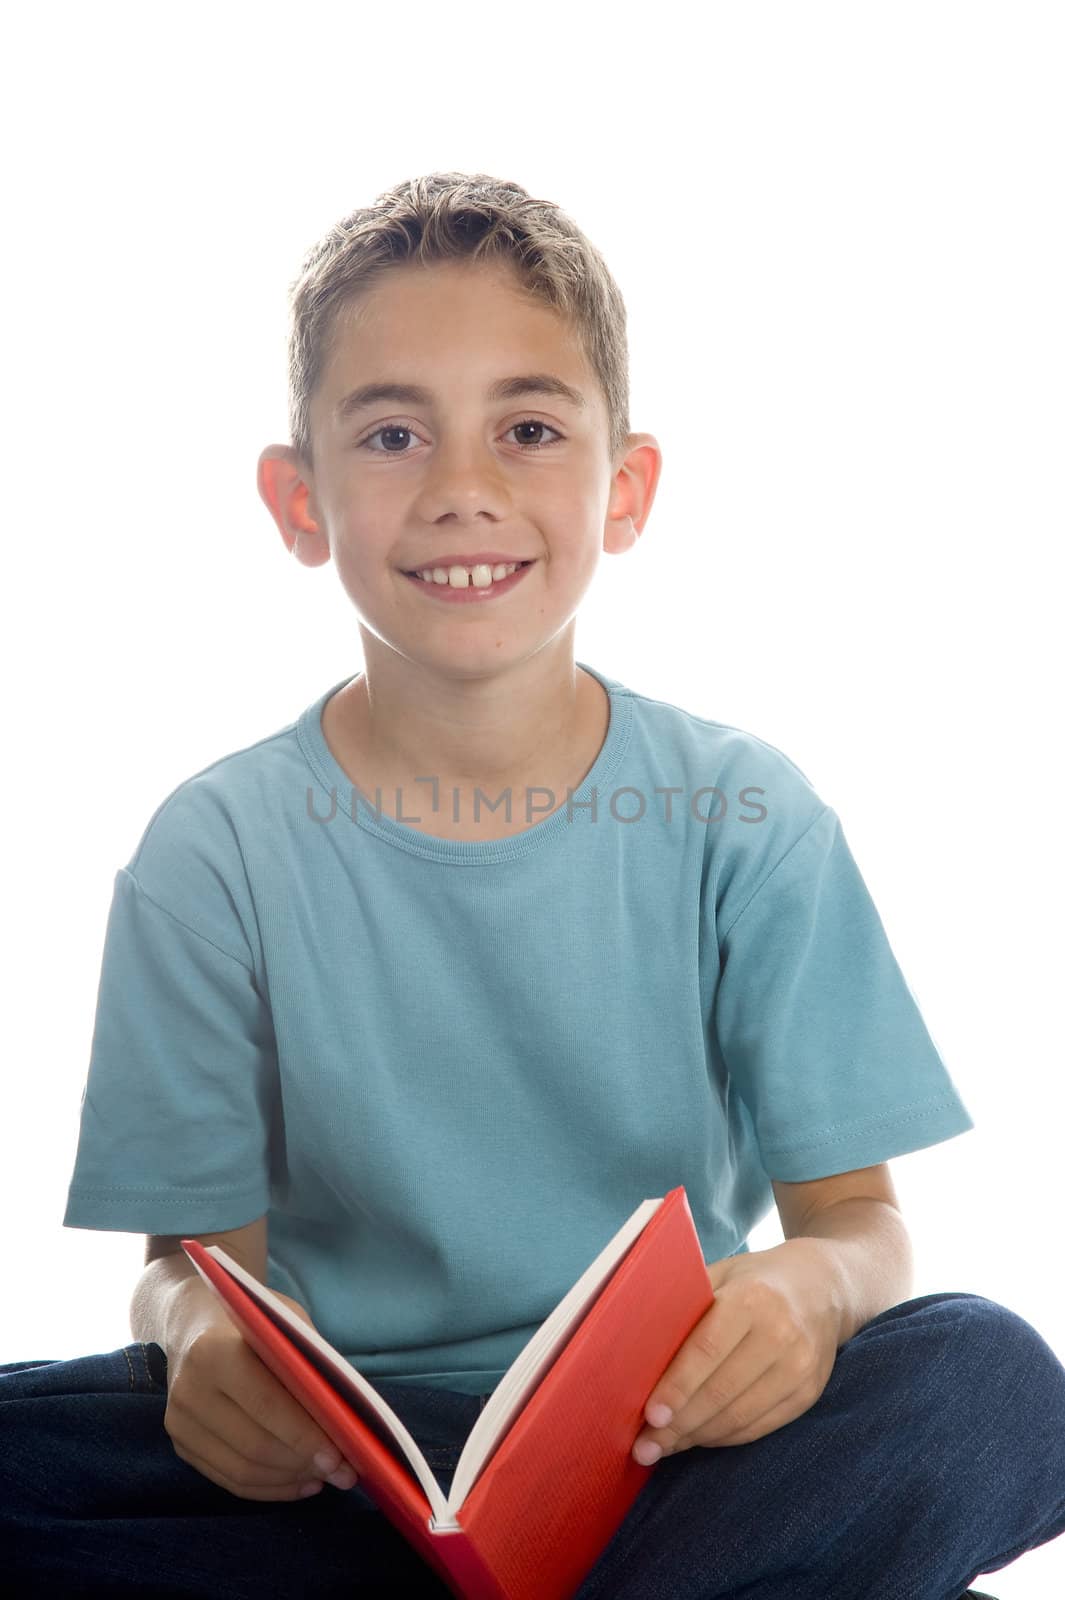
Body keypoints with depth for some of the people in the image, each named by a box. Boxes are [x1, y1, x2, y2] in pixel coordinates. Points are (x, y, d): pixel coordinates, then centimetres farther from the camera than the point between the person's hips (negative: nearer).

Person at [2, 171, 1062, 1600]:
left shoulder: (744, 820, -2)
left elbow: (858, 1210, -1)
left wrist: (815, 1289, -25)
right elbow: (197, 1250, -1)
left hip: (676, 1434, 0)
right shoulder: (219, 852, -3)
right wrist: (202, 1337, -26)